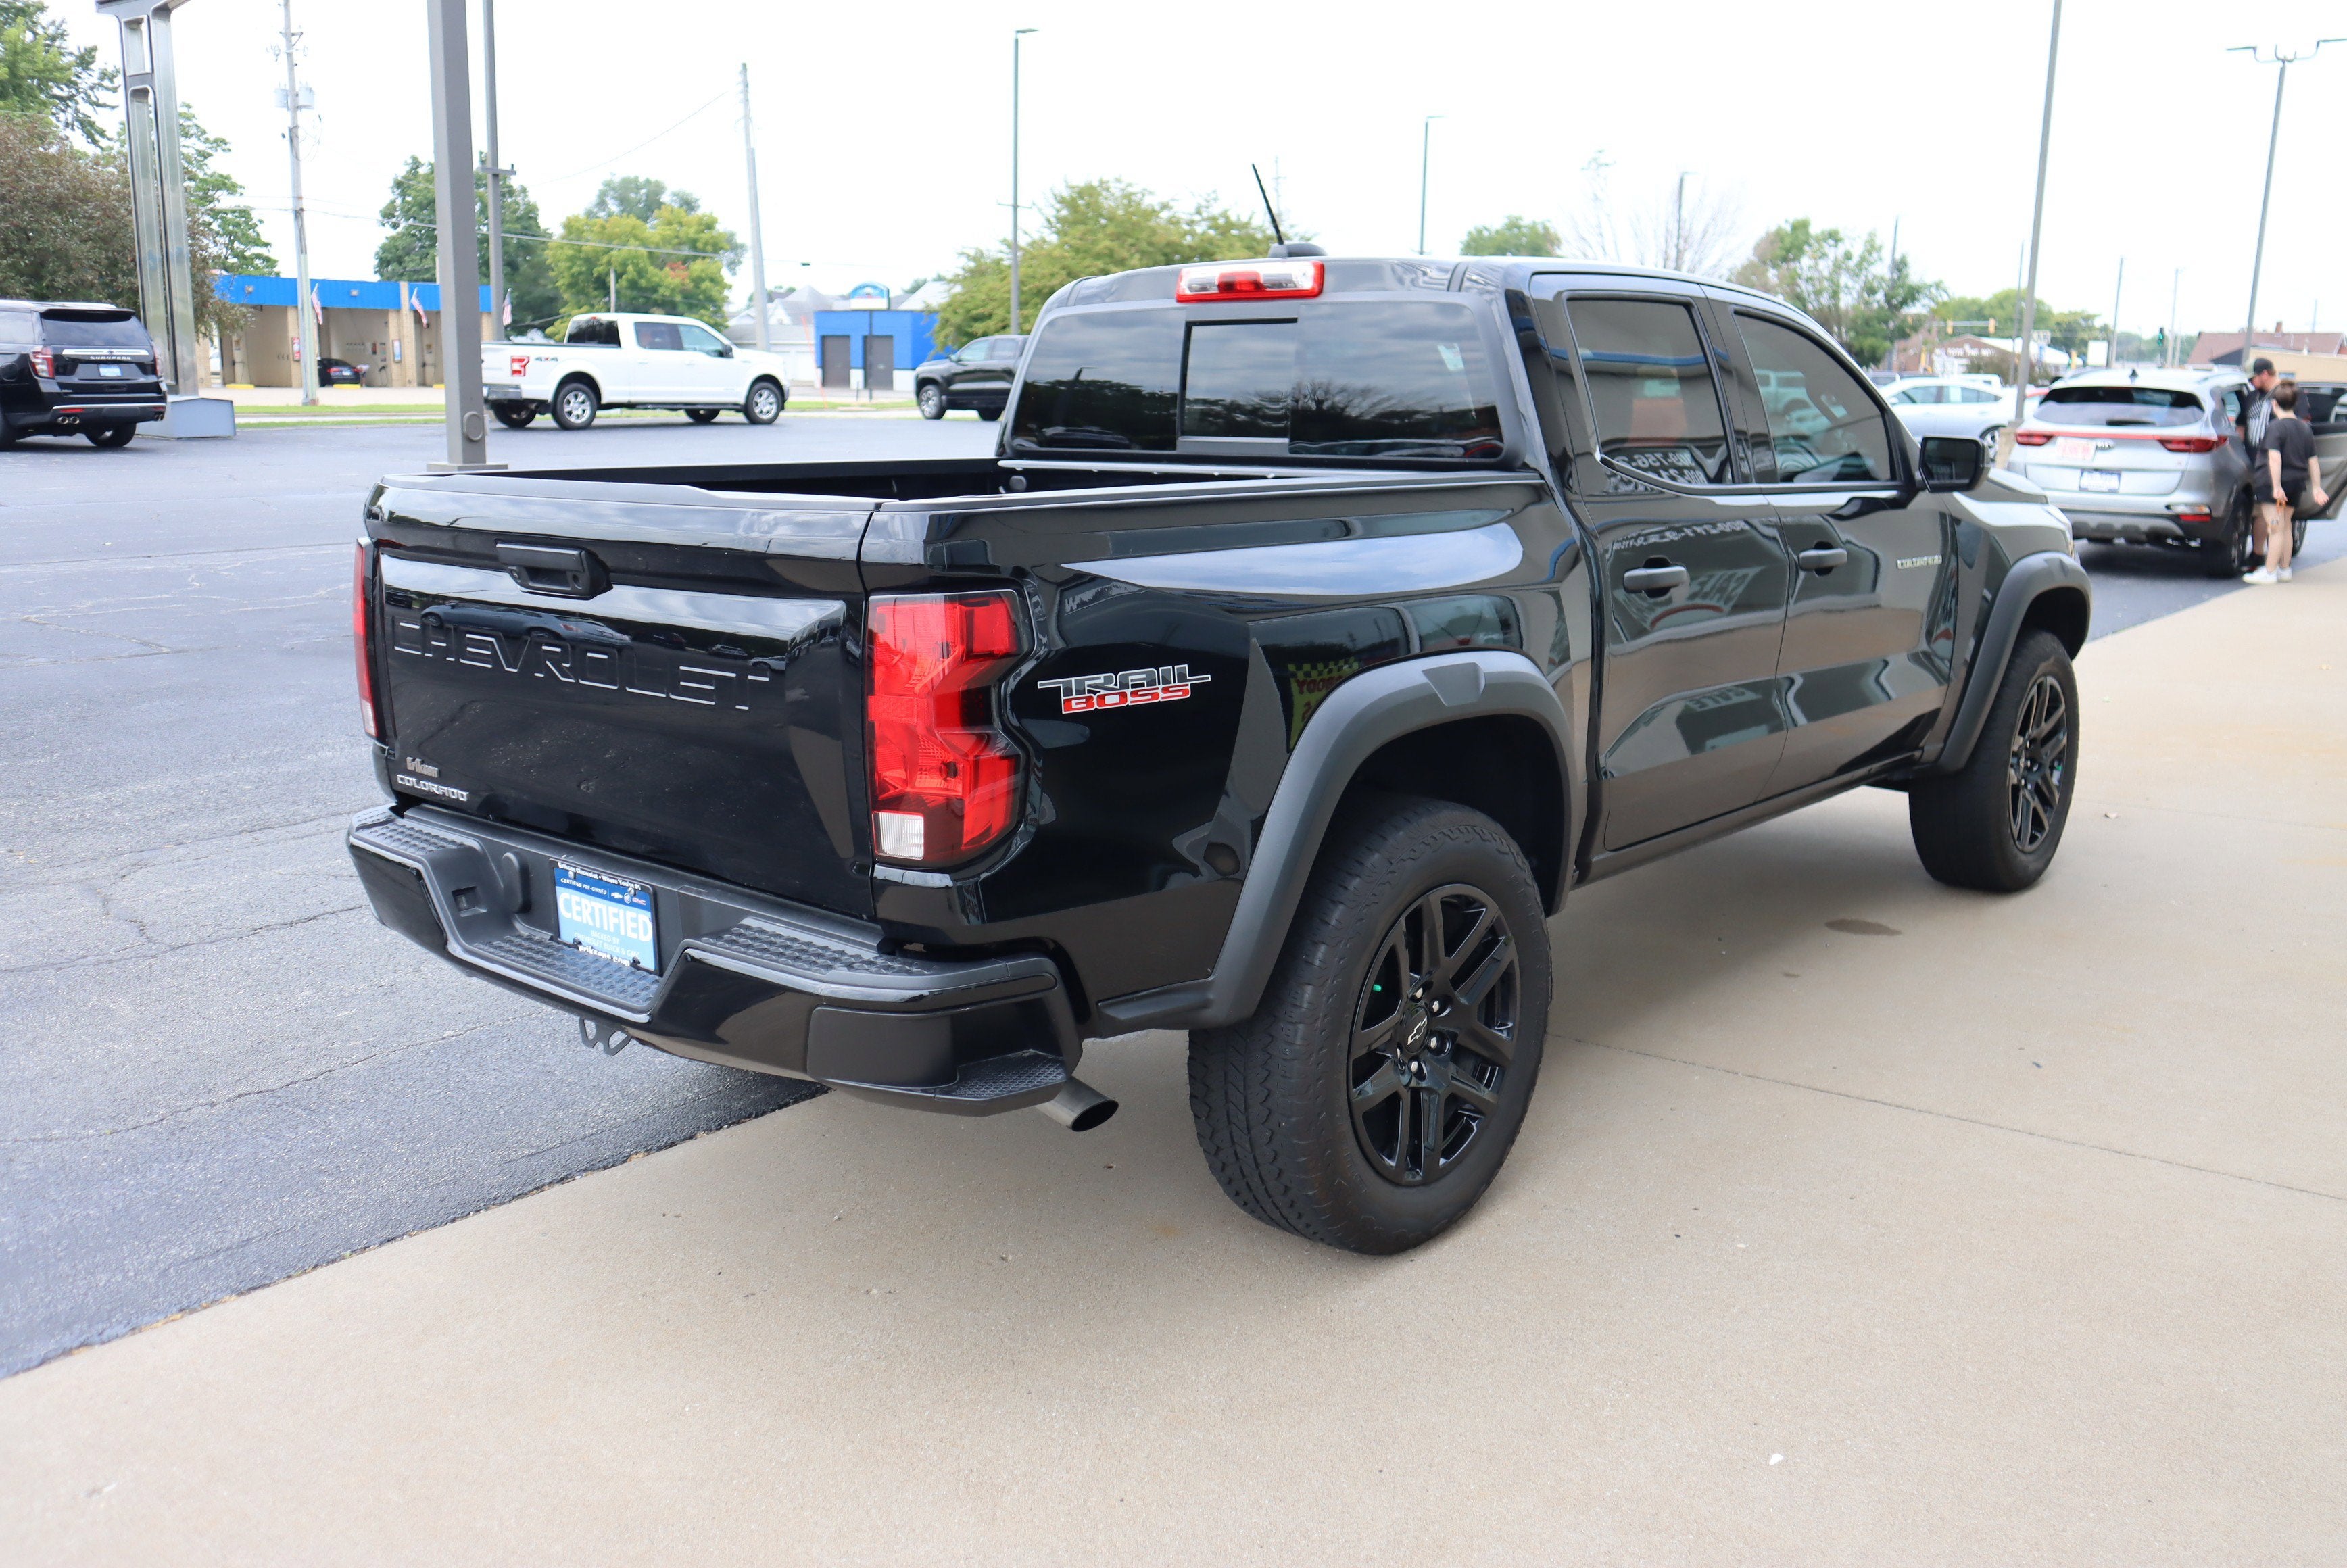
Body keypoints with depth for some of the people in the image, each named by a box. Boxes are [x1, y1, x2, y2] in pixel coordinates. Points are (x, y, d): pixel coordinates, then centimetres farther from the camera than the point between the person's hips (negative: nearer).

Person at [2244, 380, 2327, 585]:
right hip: (2296, 485, 7)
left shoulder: (2275, 427, -11)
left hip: (2272, 484, -7)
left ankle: (2269, 572, -6)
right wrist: (2316, 488, 15)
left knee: (2276, 528, -7)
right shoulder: (2306, 428, 11)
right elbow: (2312, 461, 12)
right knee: (2285, 526, 18)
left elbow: (2275, 457, -22)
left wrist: (2276, 486, -25)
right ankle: (2284, 569, 25)